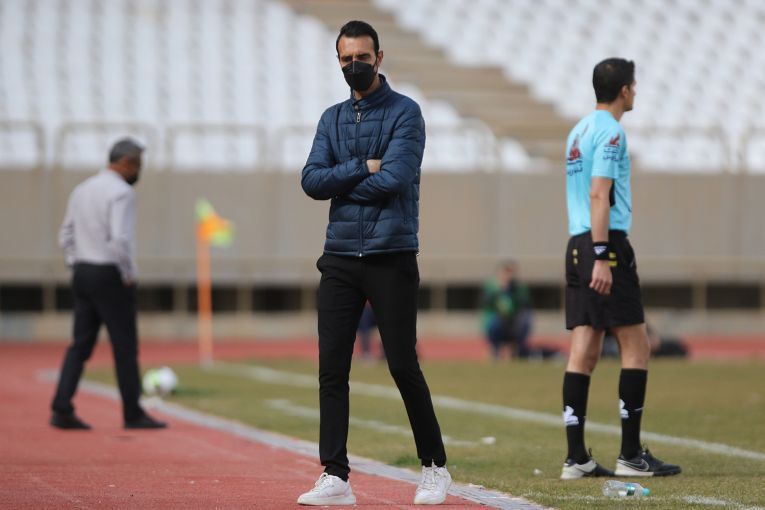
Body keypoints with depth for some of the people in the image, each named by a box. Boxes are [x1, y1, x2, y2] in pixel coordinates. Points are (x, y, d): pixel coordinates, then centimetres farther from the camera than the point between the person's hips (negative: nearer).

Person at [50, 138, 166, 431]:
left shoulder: (82, 190, 12)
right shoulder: (121, 192, -14)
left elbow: (66, 236, 16)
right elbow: (120, 239, -24)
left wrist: (79, 268, 17)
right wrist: (129, 275, -12)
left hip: (82, 274, 8)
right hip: (110, 277, -8)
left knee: (81, 345, 6)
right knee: (125, 347, 2)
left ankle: (62, 410, -2)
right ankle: (133, 414, 8)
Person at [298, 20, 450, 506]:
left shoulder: (405, 113, -2)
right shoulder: (333, 119, 14)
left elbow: (394, 178, -15)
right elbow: (312, 181, 1)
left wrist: (342, 186, -4)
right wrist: (363, 167, -10)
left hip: (391, 259, -5)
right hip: (340, 259, 5)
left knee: (404, 366, -2)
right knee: (332, 368, -1)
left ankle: (435, 467, 12)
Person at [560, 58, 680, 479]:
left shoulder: (579, 130, 19)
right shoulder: (610, 131, -9)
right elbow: (598, 195, -17)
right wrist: (602, 258, -20)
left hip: (578, 245, 9)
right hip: (606, 244, -9)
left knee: (584, 351, 4)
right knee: (636, 346, -3)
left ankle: (576, 457, 1)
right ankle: (630, 455, -3)